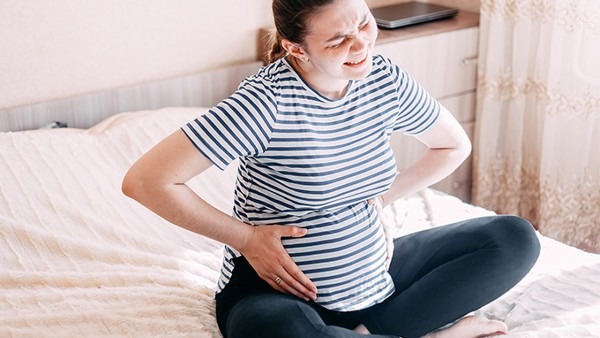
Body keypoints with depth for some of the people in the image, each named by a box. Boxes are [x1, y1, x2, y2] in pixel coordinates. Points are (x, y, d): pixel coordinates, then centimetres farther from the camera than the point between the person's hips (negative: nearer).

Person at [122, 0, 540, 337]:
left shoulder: (385, 79, -5)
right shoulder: (266, 102, -22)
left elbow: (454, 146, 15)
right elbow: (145, 180, -25)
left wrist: (380, 199, 3)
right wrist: (245, 237, -17)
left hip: (372, 273, 6)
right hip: (282, 287, -6)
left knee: (515, 237, -2)